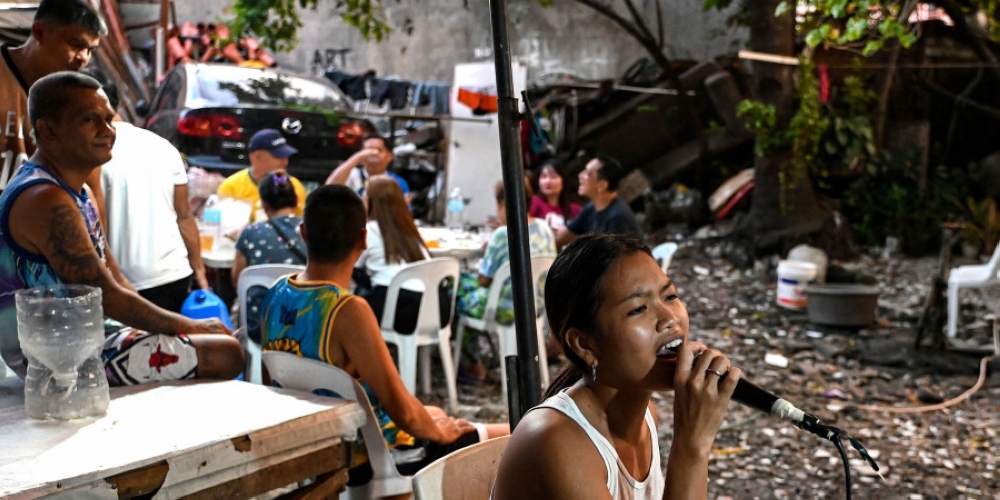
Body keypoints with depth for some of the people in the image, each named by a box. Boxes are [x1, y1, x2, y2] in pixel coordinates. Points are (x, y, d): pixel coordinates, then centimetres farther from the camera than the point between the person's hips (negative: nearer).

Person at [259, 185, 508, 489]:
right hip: (367, 459, -8)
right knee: (514, 438, 6)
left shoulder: (276, 294, -5)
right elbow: (402, 411, -27)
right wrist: (439, 431, -5)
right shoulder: (349, 312, -30)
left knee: (431, 414, 32)